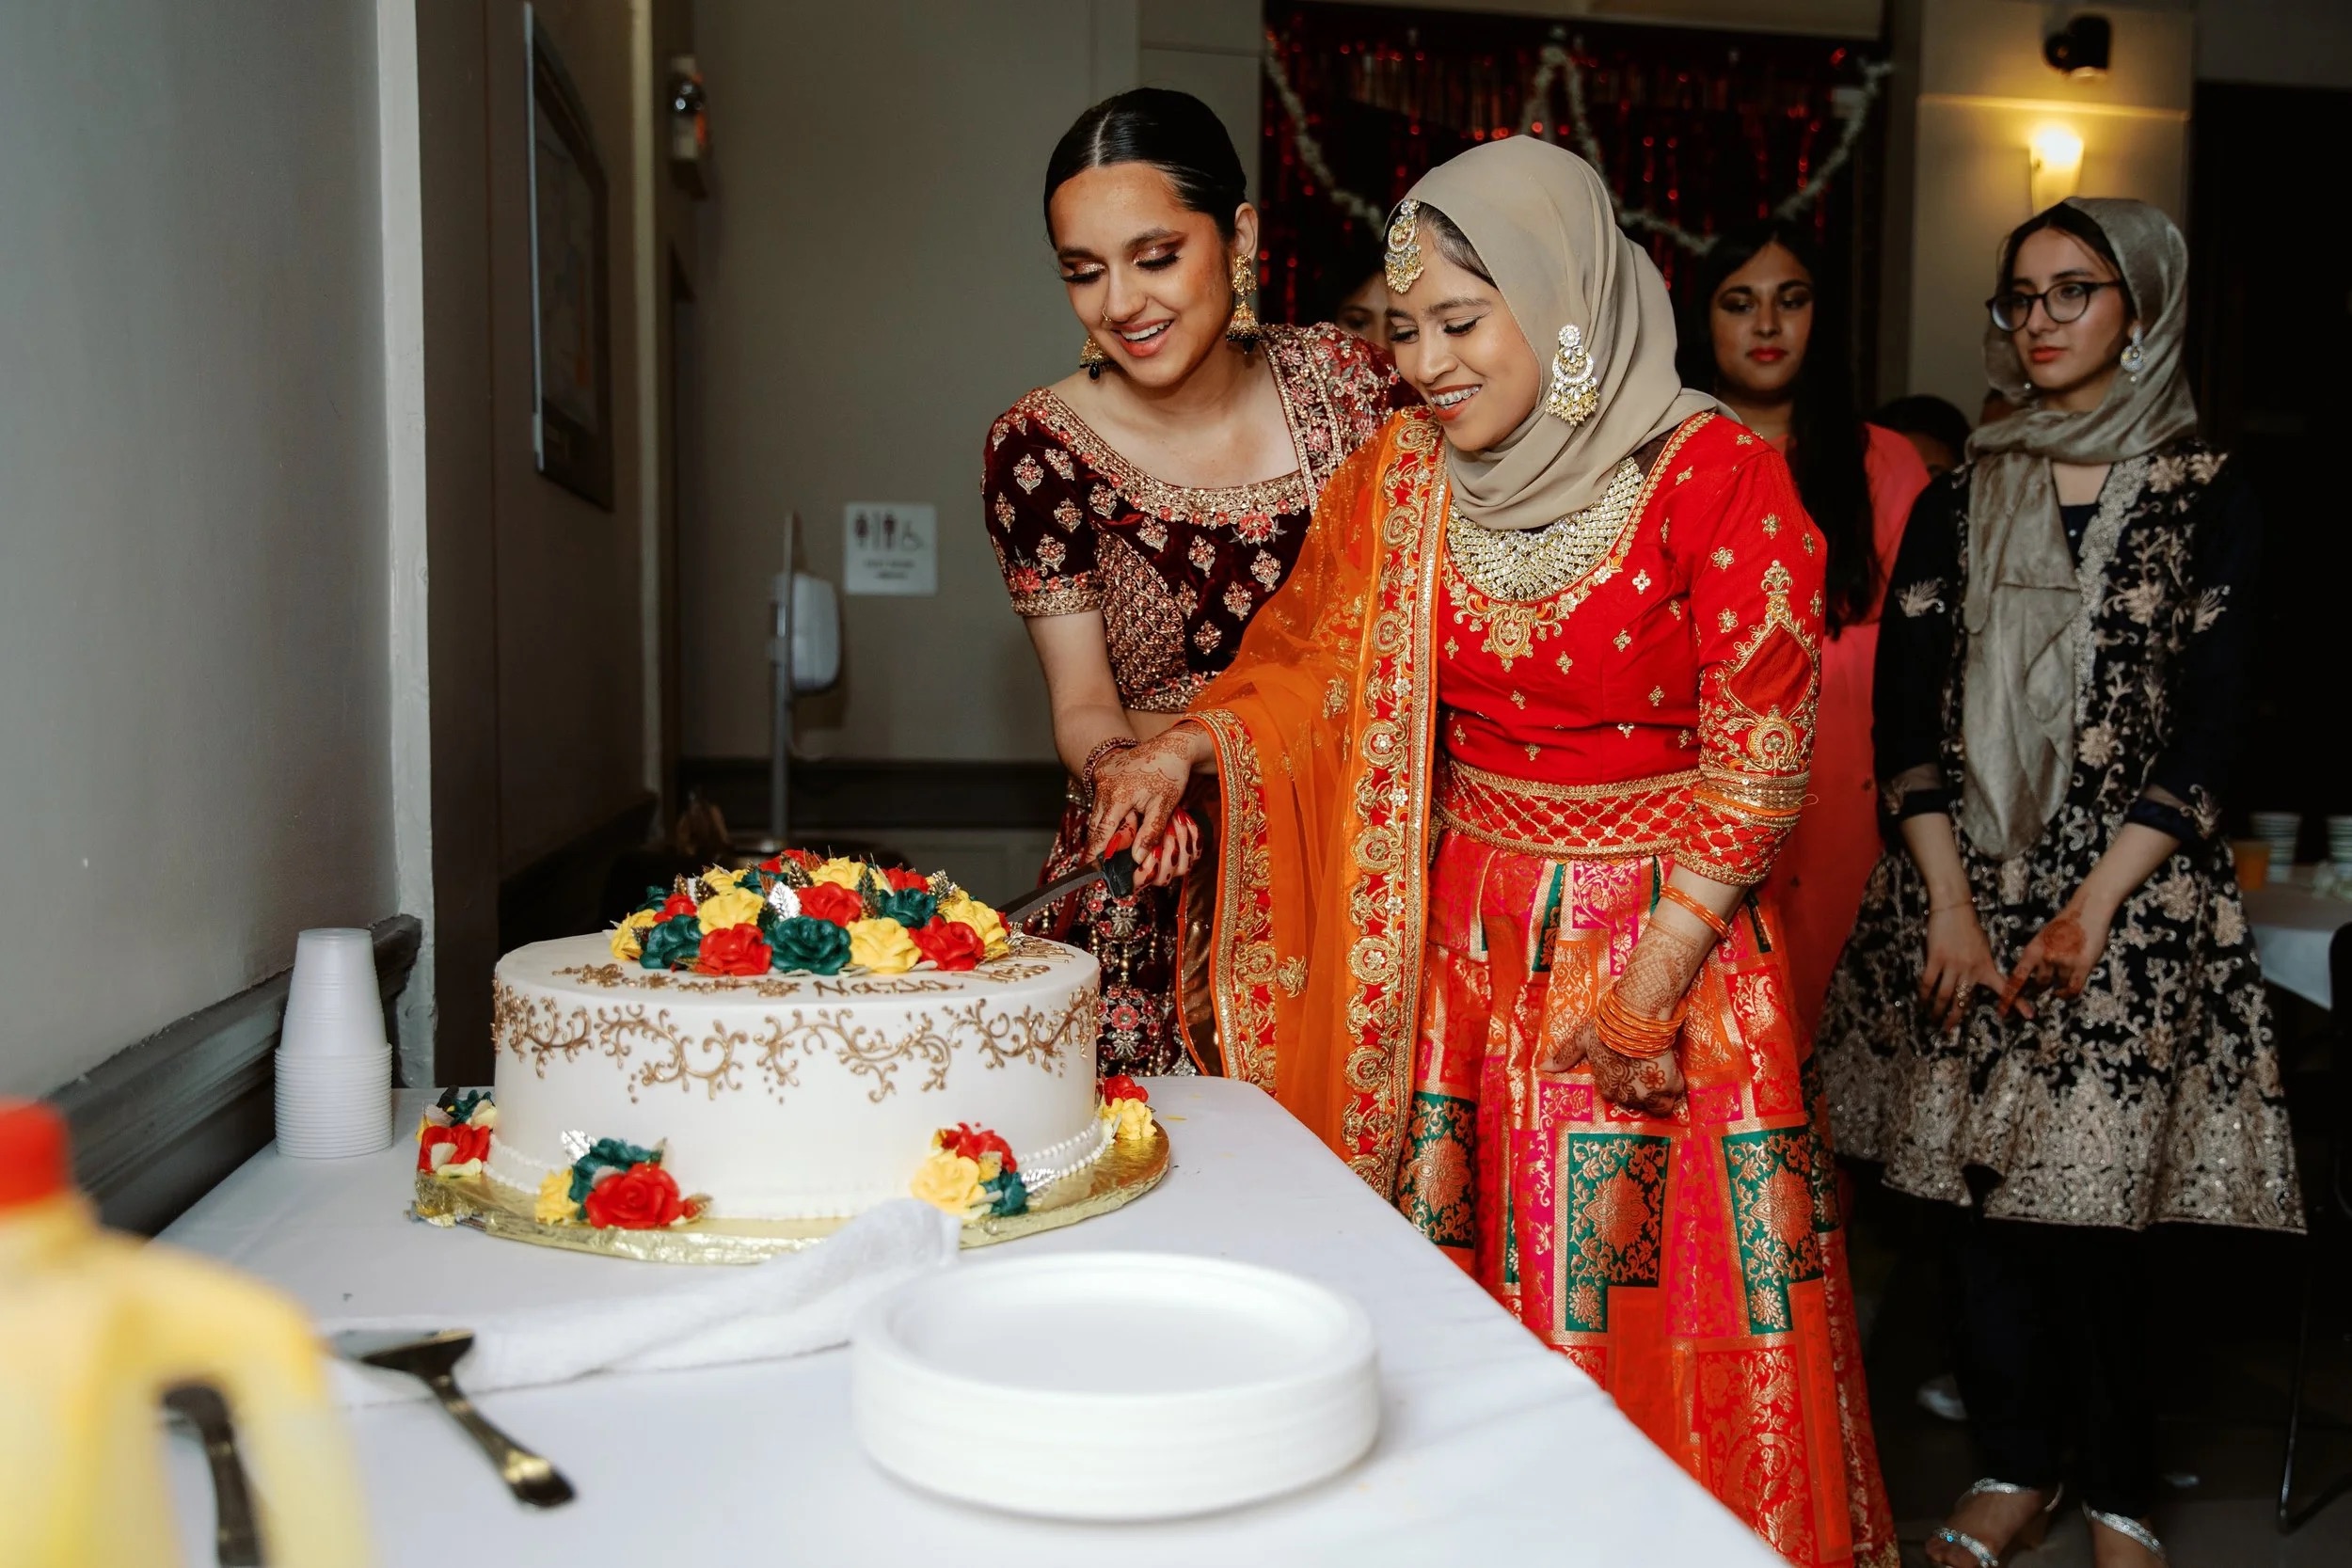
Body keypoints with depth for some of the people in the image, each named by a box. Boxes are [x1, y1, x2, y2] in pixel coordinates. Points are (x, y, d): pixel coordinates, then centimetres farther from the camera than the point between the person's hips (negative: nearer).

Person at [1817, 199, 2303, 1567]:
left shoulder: (2209, 496, 2)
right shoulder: (1959, 502, 9)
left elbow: (2209, 731, -3)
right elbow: (1904, 713, 3)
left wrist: (2091, 909, -12)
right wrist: (1949, 904, -7)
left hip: (2128, 896, -3)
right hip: (1963, 885, 3)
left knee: (2091, 1200, -3)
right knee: (1978, 1185, 7)